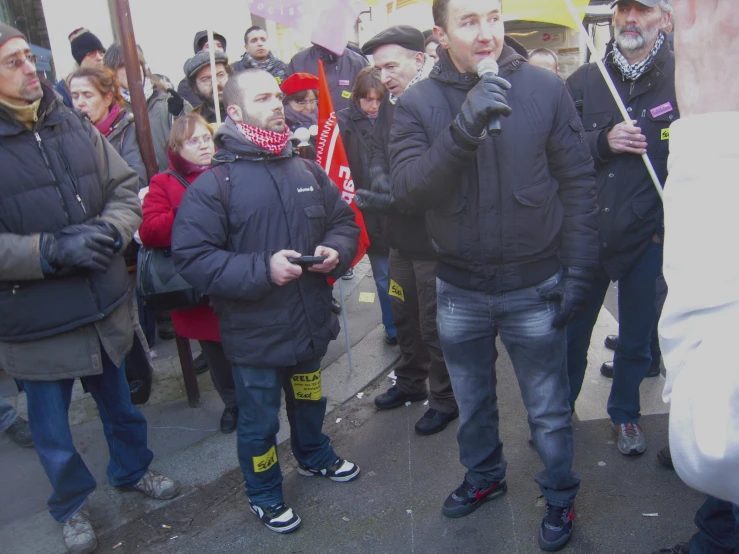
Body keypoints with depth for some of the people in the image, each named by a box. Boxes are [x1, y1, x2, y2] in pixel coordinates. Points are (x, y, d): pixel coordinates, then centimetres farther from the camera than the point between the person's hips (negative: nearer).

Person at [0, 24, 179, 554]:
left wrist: (109, 230, -14)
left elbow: (126, 188, 5)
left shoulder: (74, 126, -1)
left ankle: (132, 468, 49)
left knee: (118, 400, 23)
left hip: (103, 304, 4)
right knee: (51, 423, 15)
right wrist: (54, 249, -26)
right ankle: (71, 503, 41)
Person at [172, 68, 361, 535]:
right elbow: (192, 257, -19)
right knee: (260, 420, 13)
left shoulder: (307, 171, 3)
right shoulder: (213, 184, -14)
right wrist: (263, 269, -27)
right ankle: (265, 495, 38)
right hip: (254, 334, -5)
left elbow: (344, 221, 12)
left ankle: (315, 456, 55)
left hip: (310, 322, 5)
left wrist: (336, 250, -11)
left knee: (309, 399, 27)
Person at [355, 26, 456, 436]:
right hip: (401, 234, 8)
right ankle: (410, 382, 44)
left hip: (435, 237, -8)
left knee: (435, 325, 7)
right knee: (403, 315, 22)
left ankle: (444, 399, 29)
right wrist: (382, 182, -15)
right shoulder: (389, 104, 6)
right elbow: (377, 152, 7)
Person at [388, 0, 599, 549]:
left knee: (549, 408, 14)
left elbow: (578, 183, -5)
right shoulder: (418, 103, -5)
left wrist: (578, 271, -8)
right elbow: (407, 184, -19)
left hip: (534, 286, -1)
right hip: (459, 290, 2)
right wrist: (464, 129, -32)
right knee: (473, 401, 23)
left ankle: (560, 496, 40)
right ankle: (485, 476, 49)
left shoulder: (546, 88, -8)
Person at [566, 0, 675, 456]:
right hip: (585, 234, 2)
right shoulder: (584, 81, 1)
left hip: (647, 239, -1)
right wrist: (603, 141, -16)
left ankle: (626, 414, 39)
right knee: (570, 332, 14)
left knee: (636, 339, 15)